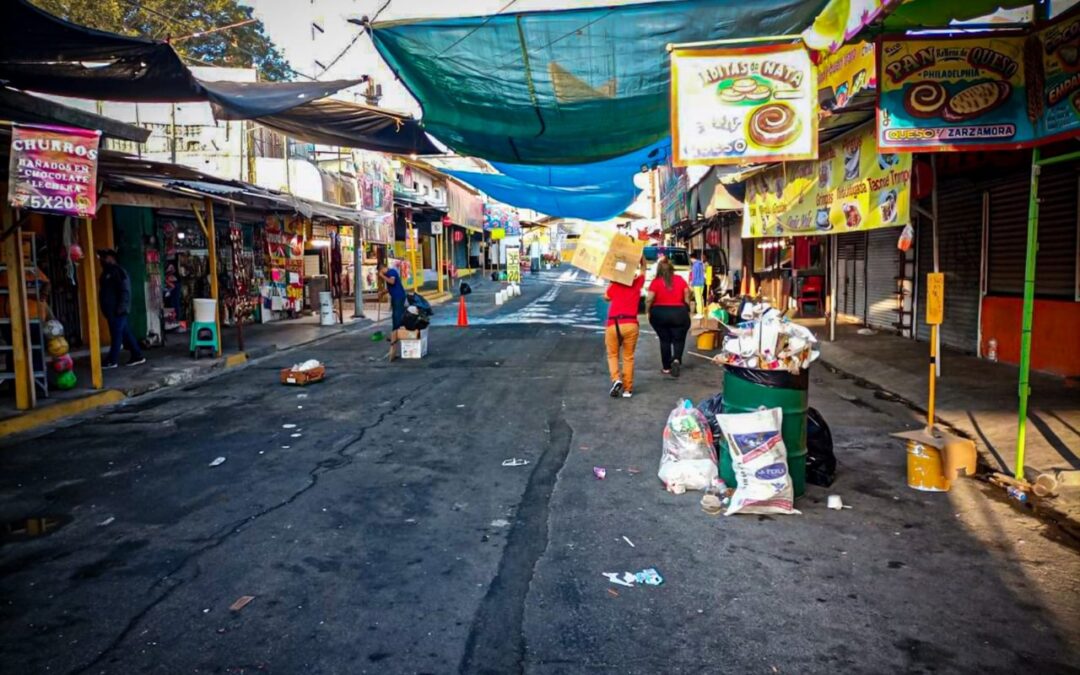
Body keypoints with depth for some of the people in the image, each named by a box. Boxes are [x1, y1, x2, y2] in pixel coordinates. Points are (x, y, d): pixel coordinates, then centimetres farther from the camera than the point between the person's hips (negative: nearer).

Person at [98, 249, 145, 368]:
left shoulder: (118, 271, -12)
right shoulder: (108, 272, 18)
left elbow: (125, 291, -18)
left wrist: (120, 308, -22)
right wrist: (106, 310, 19)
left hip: (117, 311, -9)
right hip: (111, 310, 9)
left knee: (116, 334, -3)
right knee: (126, 334, 9)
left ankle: (112, 360, 1)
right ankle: (137, 356, 13)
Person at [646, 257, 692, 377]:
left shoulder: (656, 282, -6)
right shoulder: (680, 280, 1)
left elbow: (649, 299, -11)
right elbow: (687, 296, 2)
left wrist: (647, 311, 3)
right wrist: (688, 309, 14)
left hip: (659, 313, 0)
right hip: (679, 313, 1)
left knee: (664, 340, 12)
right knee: (678, 340, 11)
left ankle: (666, 367, 16)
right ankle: (676, 360, -14)